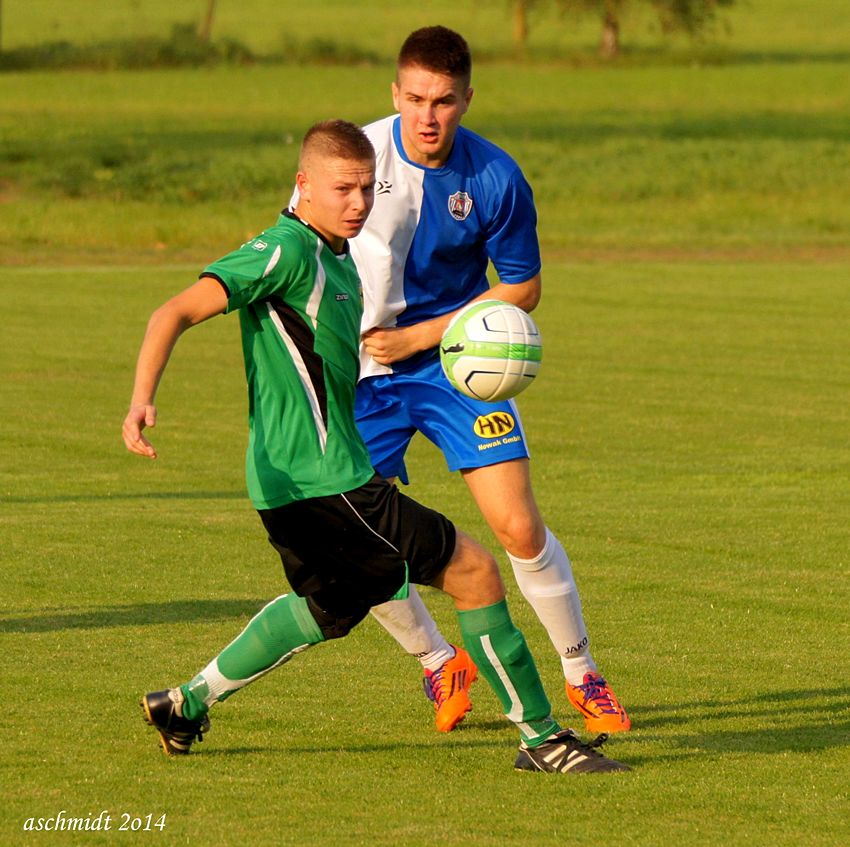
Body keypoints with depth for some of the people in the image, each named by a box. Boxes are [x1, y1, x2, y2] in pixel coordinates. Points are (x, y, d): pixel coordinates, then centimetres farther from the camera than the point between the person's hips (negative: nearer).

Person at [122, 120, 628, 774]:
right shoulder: (286, 252, -16)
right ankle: (542, 737, 0)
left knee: (328, 606, 31)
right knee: (474, 569, -6)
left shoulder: (335, 257, 14)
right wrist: (143, 400, -35)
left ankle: (186, 705, 35)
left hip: (300, 485, 11)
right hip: (322, 481, -11)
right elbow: (178, 312, -22)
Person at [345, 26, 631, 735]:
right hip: (360, 372, 1)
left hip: (456, 358, -1)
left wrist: (418, 336, -12)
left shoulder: (496, 179, -14)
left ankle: (583, 676, 11)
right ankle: (441, 664, 21)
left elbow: (523, 287, -3)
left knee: (519, 527, -9)